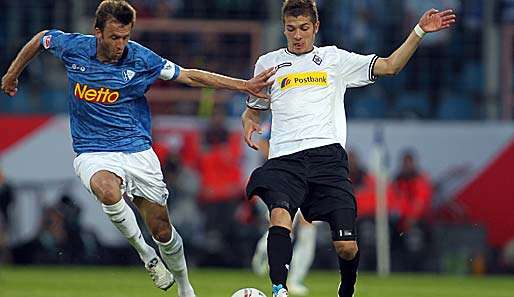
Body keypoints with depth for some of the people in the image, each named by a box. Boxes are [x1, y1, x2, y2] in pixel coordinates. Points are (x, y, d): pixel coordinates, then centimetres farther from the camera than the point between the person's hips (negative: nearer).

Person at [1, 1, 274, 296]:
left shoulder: (141, 59, -10)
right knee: (108, 191, -36)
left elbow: (190, 76, -3)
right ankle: (147, 256, -14)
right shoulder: (73, 47, -8)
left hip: (137, 149, 1)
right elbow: (40, 39, 14)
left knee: (161, 230, 2)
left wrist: (245, 85, -7)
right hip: (94, 153, -1)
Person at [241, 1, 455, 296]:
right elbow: (252, 108, 32)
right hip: (285, 159, 0)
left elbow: (390, 66, 15)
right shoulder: (268, 63, 20)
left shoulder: (334, 58, 18)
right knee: (280, 215, -33)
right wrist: (248, 123, 8)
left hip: (327, 156, 0)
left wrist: (419, 31, 6)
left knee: (346, 246, -8)